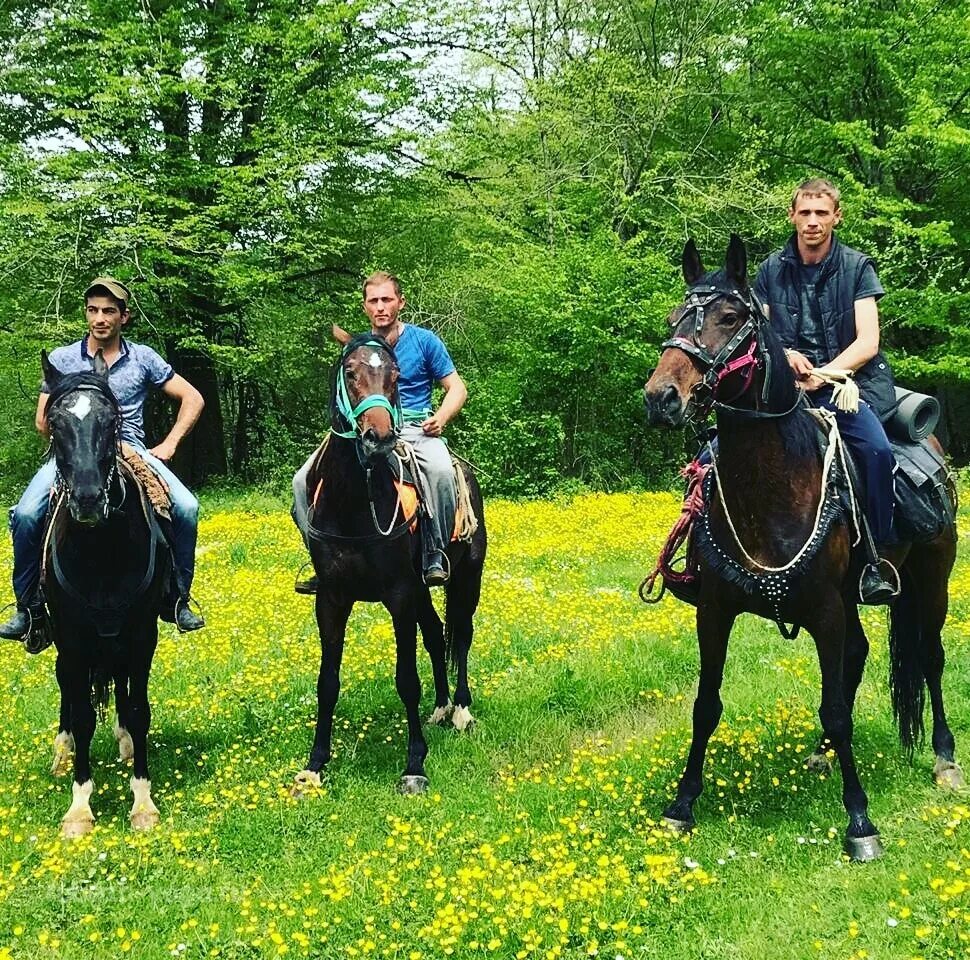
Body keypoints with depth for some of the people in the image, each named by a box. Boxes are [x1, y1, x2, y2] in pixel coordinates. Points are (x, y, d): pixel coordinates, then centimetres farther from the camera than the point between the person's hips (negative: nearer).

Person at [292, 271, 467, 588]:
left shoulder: (424, 341, 5)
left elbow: (457, 389, 7)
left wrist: (441, 417, -14)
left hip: (415, 428, -3)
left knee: (441, 470, -39)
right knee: (304, 480, -17)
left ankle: (435, 556, -26)